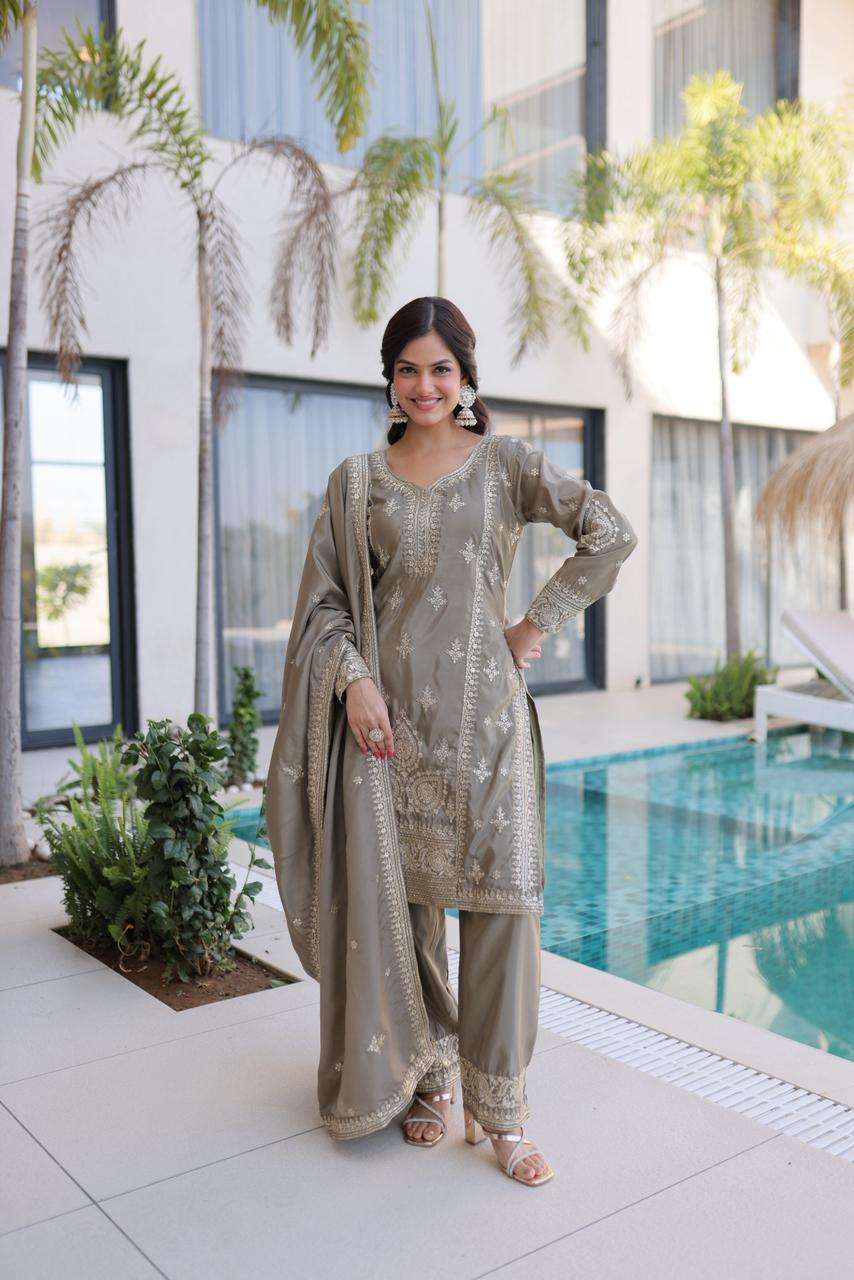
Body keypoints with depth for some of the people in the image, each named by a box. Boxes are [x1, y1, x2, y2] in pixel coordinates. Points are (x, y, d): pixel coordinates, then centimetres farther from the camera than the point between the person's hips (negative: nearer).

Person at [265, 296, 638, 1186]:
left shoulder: (506, 465, 5)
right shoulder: (357, 480, 9)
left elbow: (611, 533, -2)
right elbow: (324, 601, 7)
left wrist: (539, 622, -5)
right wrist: (353, 679, -9)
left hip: (483, 713, -1)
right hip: (389, 714, 1)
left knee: (502, 900, -3)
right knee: (398, 897, 6)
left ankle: (499, 1111, 11)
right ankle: (424, 1078, 26)